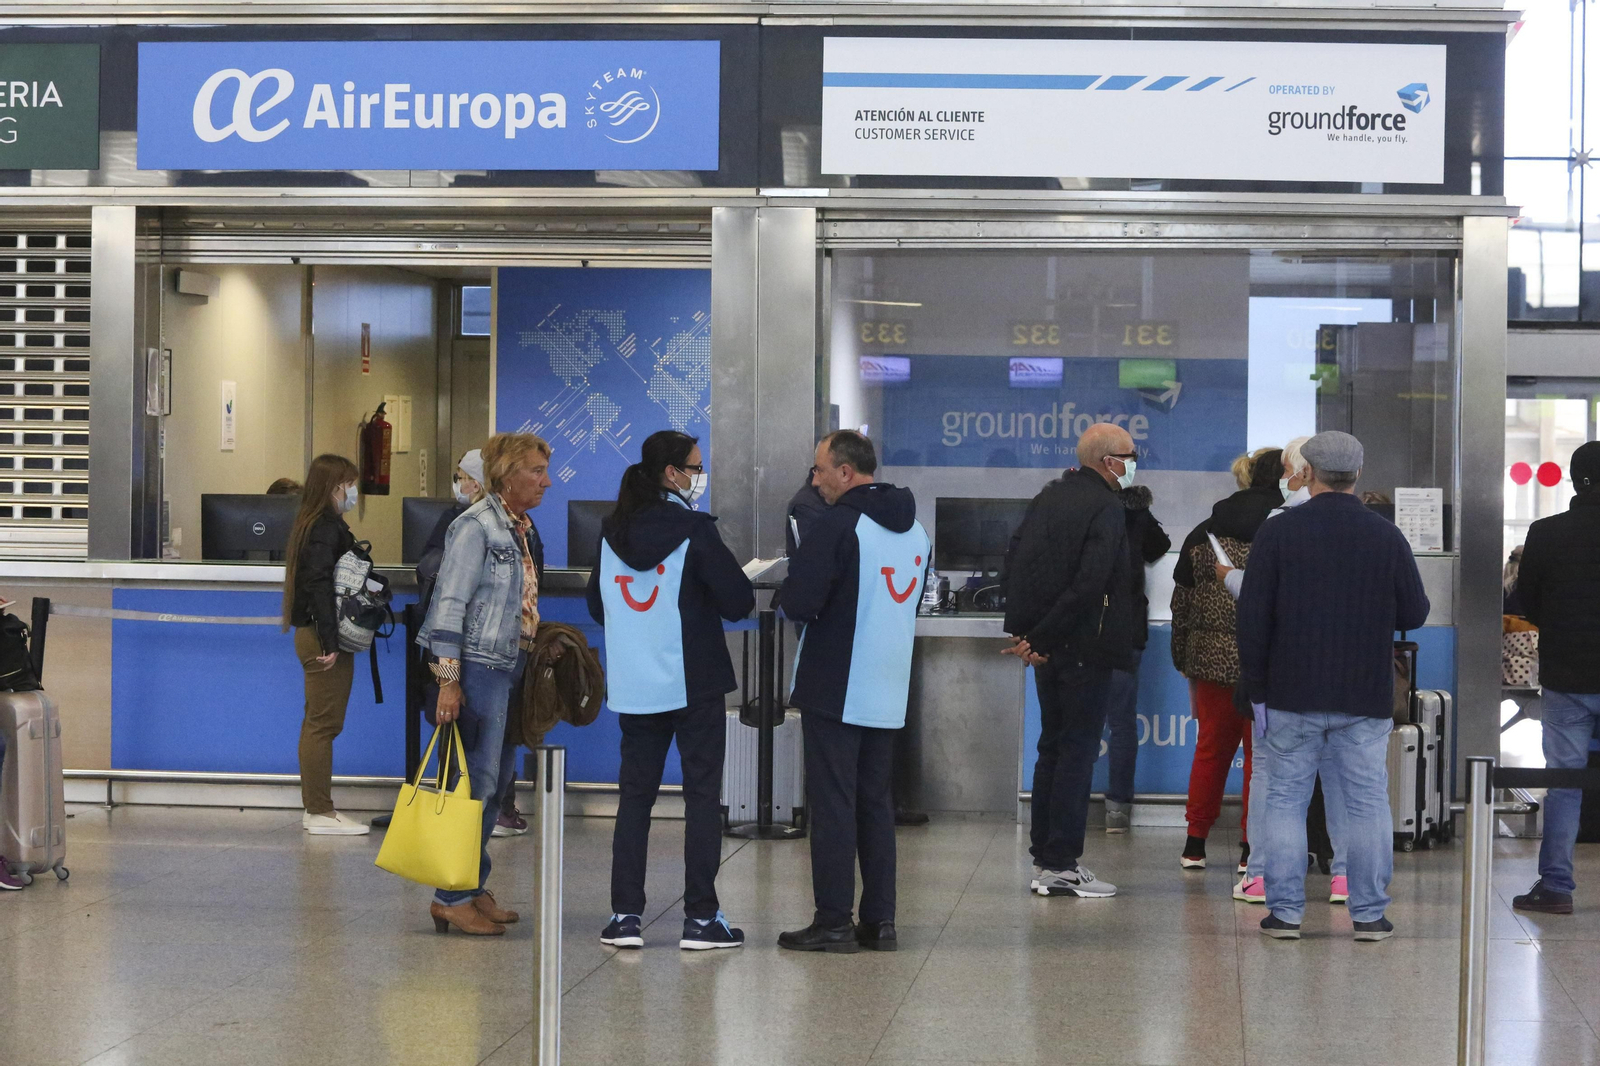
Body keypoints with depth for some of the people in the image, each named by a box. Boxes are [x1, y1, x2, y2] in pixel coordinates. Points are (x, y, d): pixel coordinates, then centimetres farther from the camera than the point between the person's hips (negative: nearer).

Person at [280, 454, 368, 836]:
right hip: (323, 636, -10)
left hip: (313, 634, 10)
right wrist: (329, 642, -24)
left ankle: (316, 808, 20)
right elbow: (319, 585, -23)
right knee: (323, 723, -5)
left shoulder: (313, 524, 15)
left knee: (318, 723, 14)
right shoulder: (326, 529, -15)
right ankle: (320, 812, -1)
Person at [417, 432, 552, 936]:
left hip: (507, 668, 9)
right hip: (478, 667, -9)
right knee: (476, 780, -9)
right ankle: (451, 897, -3)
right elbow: (449, 602, -16)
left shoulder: (520, 528, 15)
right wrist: (449, 681, -20)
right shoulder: (477, 526, -12)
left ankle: (472, 887, 20)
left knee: (491, 784, 12)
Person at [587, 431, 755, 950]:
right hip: (695, 682, -5)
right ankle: (700, 917, 2)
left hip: (634, 686, 5)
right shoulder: (694, 531, -12)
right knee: (702, 796, 2)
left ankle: (625, 916, 8)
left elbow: (597, 605, 13)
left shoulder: (613, 532, 4)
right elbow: (739, 601, -12)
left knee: (635, 795, 10)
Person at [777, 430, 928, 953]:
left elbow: (798, 603, -20)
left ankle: (833, 922, 0)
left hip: (835, 690, -7)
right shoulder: (914, 527, 11)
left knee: (831, 803, -2)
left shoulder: (839, 525, -16)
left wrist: (795, 576, 0)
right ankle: (879, 920, 14)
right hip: (889, 691, 7)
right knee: (876, 802, 13)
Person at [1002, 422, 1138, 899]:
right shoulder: (1106, 509, -14)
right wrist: (1041, 637, -16)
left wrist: (1022, 628, 9)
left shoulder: (1049, 496, 10)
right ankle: (1062, 864, -2)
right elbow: (1088, 585, -22)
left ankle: (1044, 861, 17)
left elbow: (1015, 557, 11)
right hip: (1085, 646, -8)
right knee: (1078, 750, -3)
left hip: (1048, 646, 8)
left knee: (1052, 747, 14)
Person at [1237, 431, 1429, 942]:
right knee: (1367, 804, 7)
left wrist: (1256, 690, 0)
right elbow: (1415, 613, 3)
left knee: (1285, 800, 6)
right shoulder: (1387, 536, 0)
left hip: (1292, 695, -1)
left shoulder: (1277, 532, -4)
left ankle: (1285, 911, 6)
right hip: (1365, 700, 1)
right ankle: (1370, 914, 8)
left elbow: (1252, 618, -6)